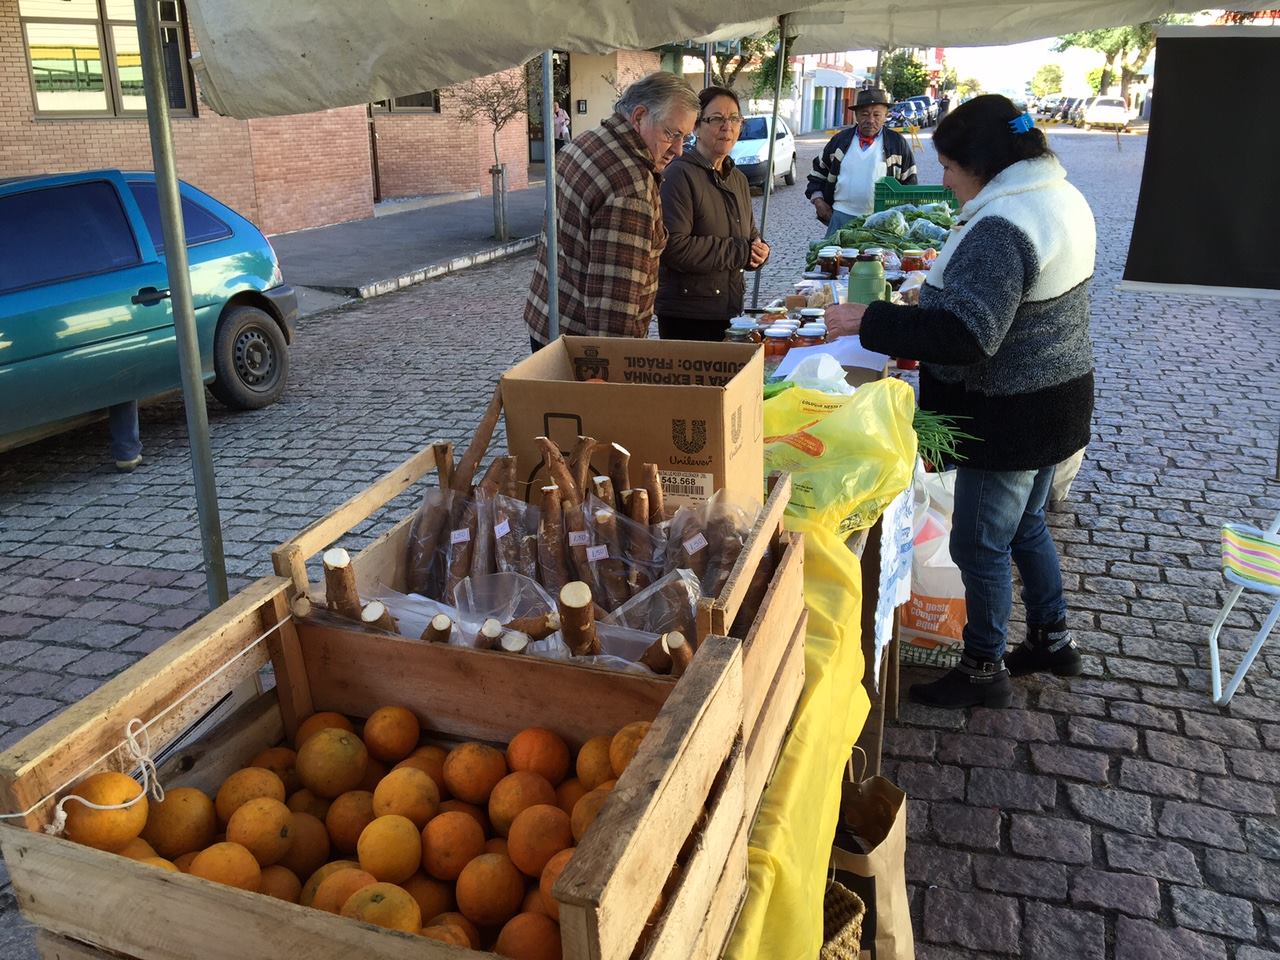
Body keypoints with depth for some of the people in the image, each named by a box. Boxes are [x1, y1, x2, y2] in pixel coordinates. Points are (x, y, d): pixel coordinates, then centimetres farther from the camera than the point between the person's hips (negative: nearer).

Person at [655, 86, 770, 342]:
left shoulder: (738, 179, 14)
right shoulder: (680, 175, -13)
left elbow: (750, 234, 26)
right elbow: (674, 247, -23)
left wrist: (759, 250, 0)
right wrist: (740, 251, -18)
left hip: (730, 309, 8)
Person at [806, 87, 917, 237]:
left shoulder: (898, 143, 4)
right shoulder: (840, 140, 9)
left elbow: (909, 182, 7)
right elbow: (819, 169, 18)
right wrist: (817, 200, 8)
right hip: (841, 215, 2)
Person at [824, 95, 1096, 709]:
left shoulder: (999, 228, -26)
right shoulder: (1061, 198, 8)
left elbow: (966, 335, -33)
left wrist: (868, 321, -29)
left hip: (1011, 416, -10)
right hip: (1057, 399, 10)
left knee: (979, 544, 5)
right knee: (1025, 525, 24)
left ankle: (984, 670, 21)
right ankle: (1051, 640, 39)